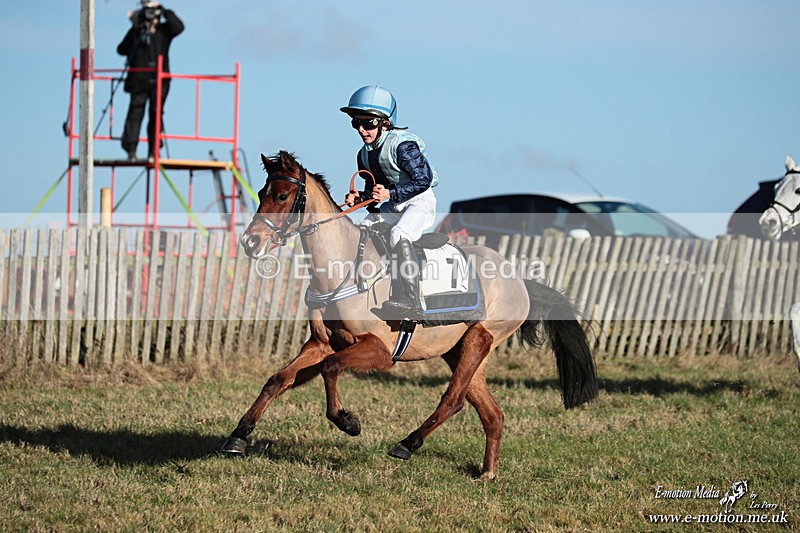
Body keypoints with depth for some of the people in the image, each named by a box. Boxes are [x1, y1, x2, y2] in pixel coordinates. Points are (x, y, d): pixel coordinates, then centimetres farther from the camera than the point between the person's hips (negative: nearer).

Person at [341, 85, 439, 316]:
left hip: (419, 202, -9)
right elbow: (373, 188, 17)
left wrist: (390, 193, -27)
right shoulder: (365, 155, 6)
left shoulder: (403, 145, -18)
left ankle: (409, 300, -40)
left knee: (399, 235, -34)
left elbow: (423, 180, -21)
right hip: (391, 206, 9)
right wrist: (360, 198, -5)